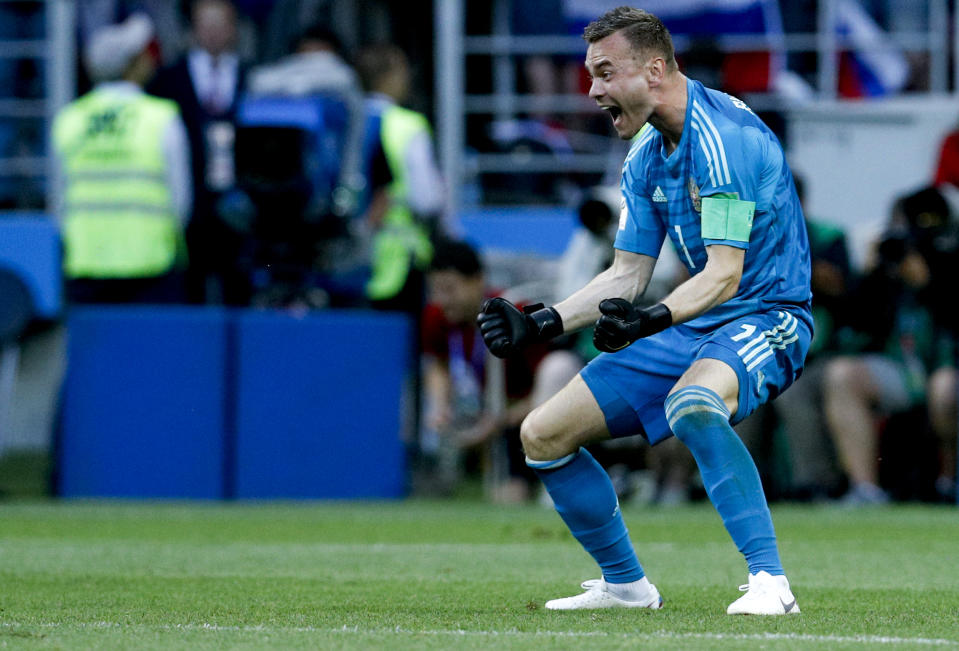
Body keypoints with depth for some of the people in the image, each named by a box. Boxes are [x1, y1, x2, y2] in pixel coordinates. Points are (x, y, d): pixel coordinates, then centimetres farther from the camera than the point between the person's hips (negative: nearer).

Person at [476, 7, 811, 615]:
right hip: (691, 329, 9)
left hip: (765, 315, -9)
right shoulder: (645, 158, 9)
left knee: (692, 403, -43)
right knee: (543, 434, 4)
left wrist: (650, 321, -40)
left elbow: (725, 274, -25)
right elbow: (628, 274, 14)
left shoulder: (721, 136, -20)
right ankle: (626, 584, 21)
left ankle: (770, 581, -40)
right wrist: (539, 324, 3)